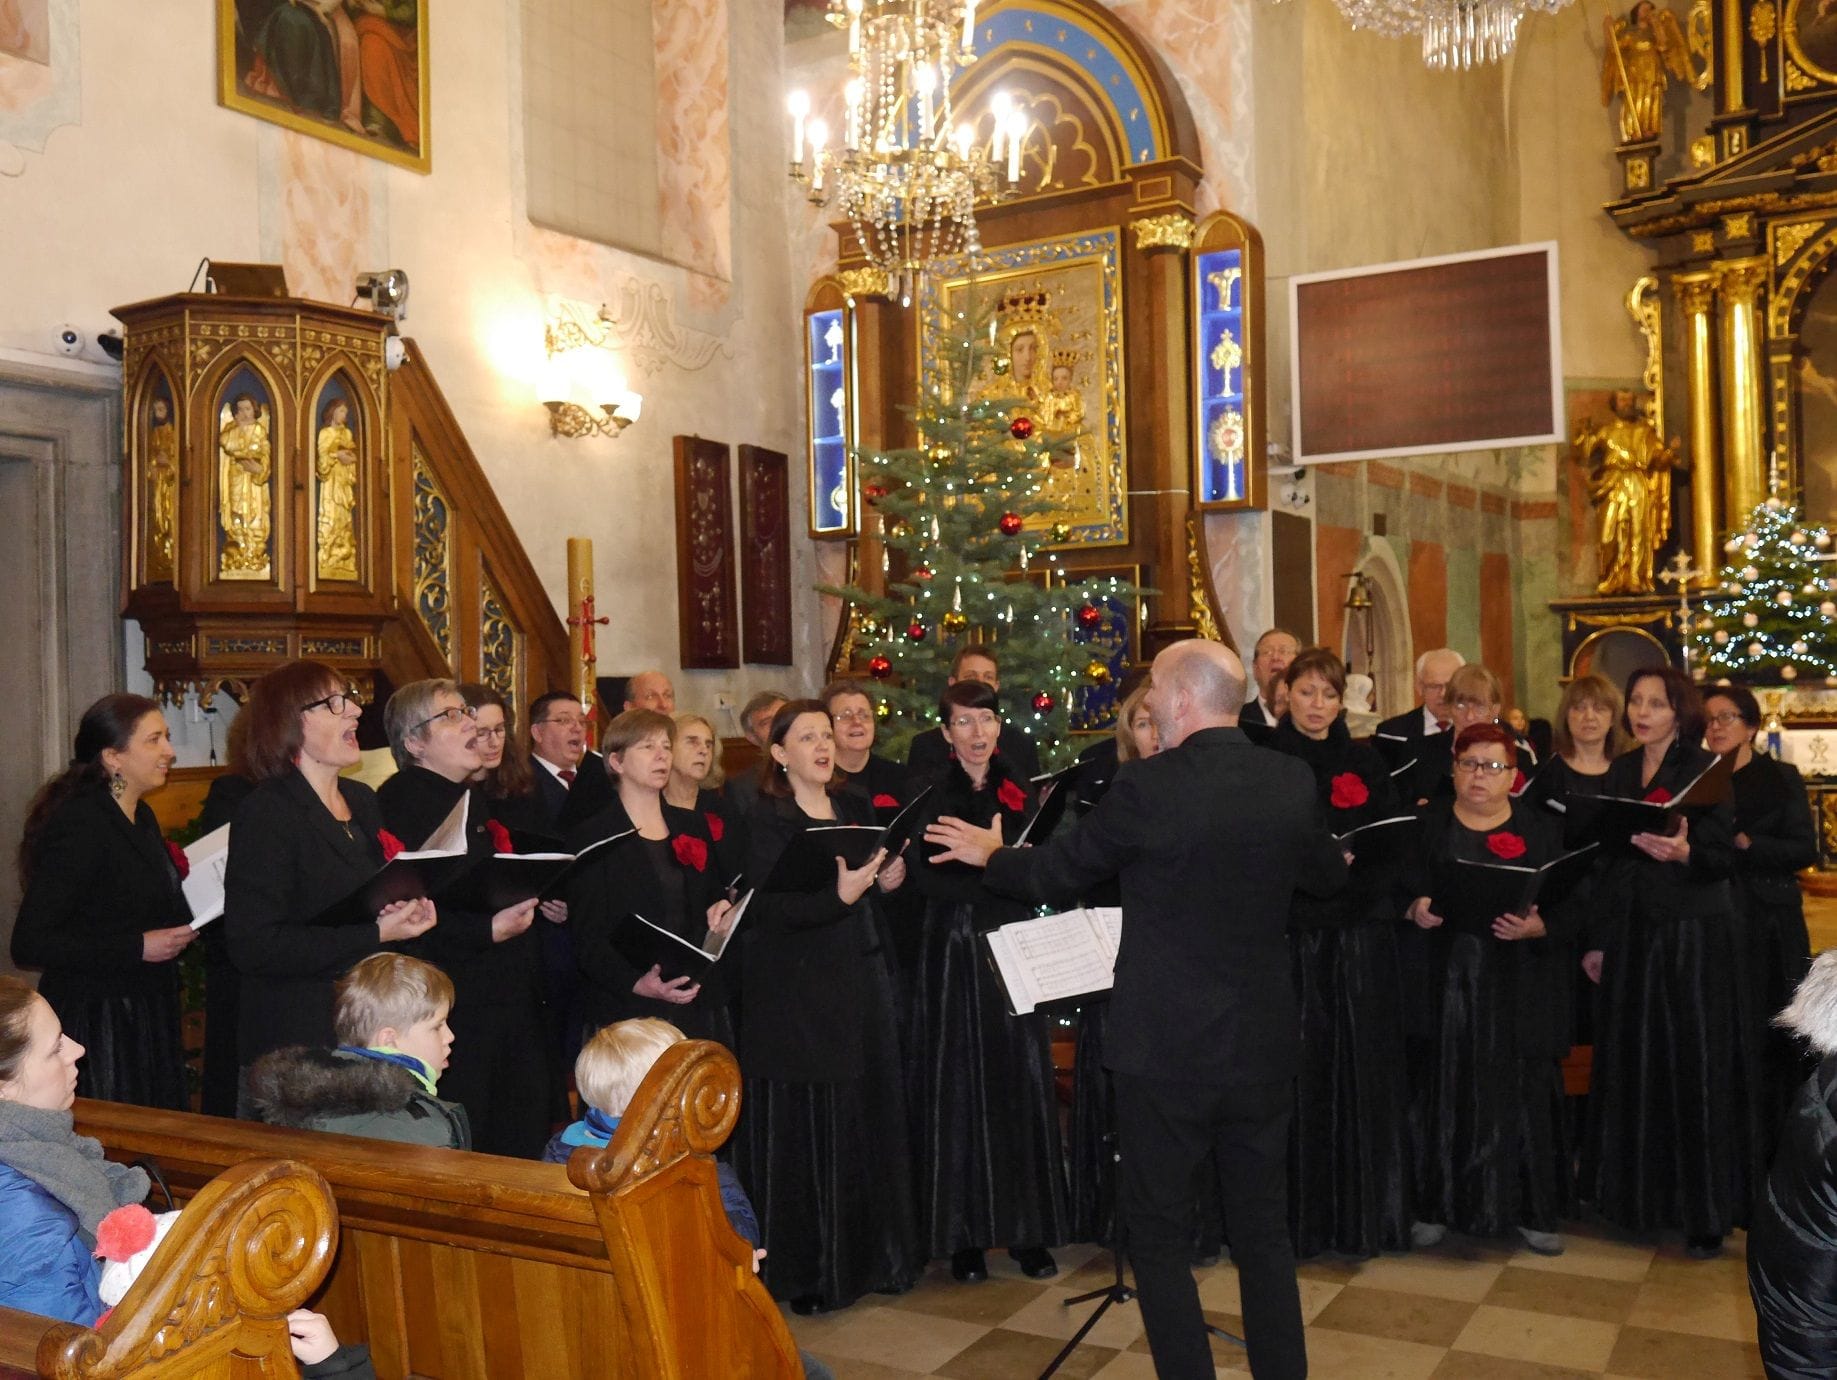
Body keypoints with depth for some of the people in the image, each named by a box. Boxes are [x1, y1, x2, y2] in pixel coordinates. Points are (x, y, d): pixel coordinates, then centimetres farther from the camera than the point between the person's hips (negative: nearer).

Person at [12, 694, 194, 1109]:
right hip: (96, 1024, -8)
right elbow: (29, 944, -21)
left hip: (149, 1014, 8)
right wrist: (138, 947, -21)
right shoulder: (78, 825, -18)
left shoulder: (142, 817, 9)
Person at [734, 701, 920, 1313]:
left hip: (861, 981, 6)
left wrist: (890, 879, -4)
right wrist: (839, 895, -31)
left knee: (870, 1118, 11)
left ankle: (876, 1253, 26)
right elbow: (773, 908, -18)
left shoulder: (853, 808, 12)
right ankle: (804, 1269, 13)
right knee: (805, 1129, 0)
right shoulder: (767, 819, -8)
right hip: (796, 993, -6)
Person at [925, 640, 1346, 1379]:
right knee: (1264, 1227, 18)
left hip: (1167, 1045, -5)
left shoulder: (1146, 786, -17)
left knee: (1159, 1234, 10)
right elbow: (1329, 875, 16)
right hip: (1264, 1043, 5)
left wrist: (990, 853, 16)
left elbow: (1054, 872, -4)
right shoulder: (1293, 780, -3)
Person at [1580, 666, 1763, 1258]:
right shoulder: (1619, 772, 10)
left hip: (1695, 935, -5)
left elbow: (1724, 856, -11)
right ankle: (1640, 1191, 22)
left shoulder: (1706, 769, -6)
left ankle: (1705, 1209, 8)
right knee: (1634, 1062, 9)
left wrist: (1684, 852, -32)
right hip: (1631, 932, 5)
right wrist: (1596, 939, 11)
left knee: (1695, 1066, -2)